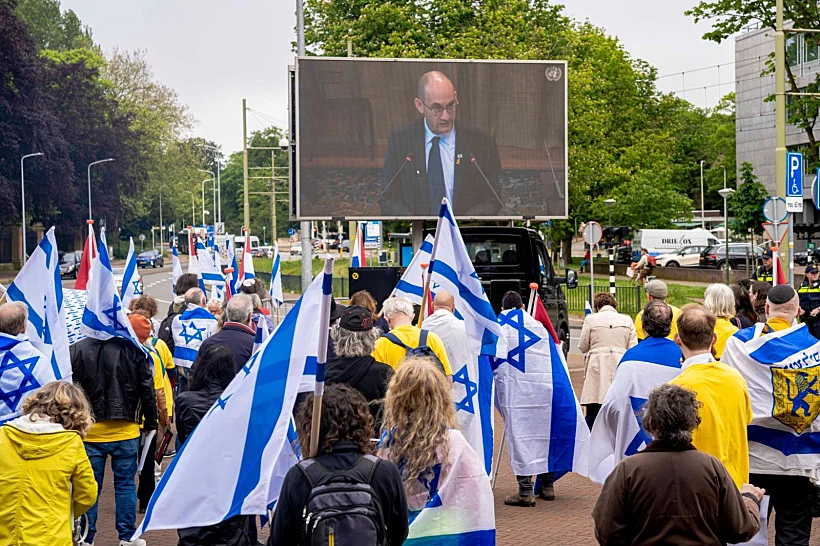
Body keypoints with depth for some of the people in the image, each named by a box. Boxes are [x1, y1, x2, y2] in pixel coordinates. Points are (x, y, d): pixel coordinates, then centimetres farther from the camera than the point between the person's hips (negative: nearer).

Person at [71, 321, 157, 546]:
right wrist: (150, 423, 10)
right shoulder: (133, 350, -8)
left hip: (89, 432, 0)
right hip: (126, 432, 0)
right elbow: (147, 390, -2)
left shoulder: (77, 350, -6)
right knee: (125, 484, 10)